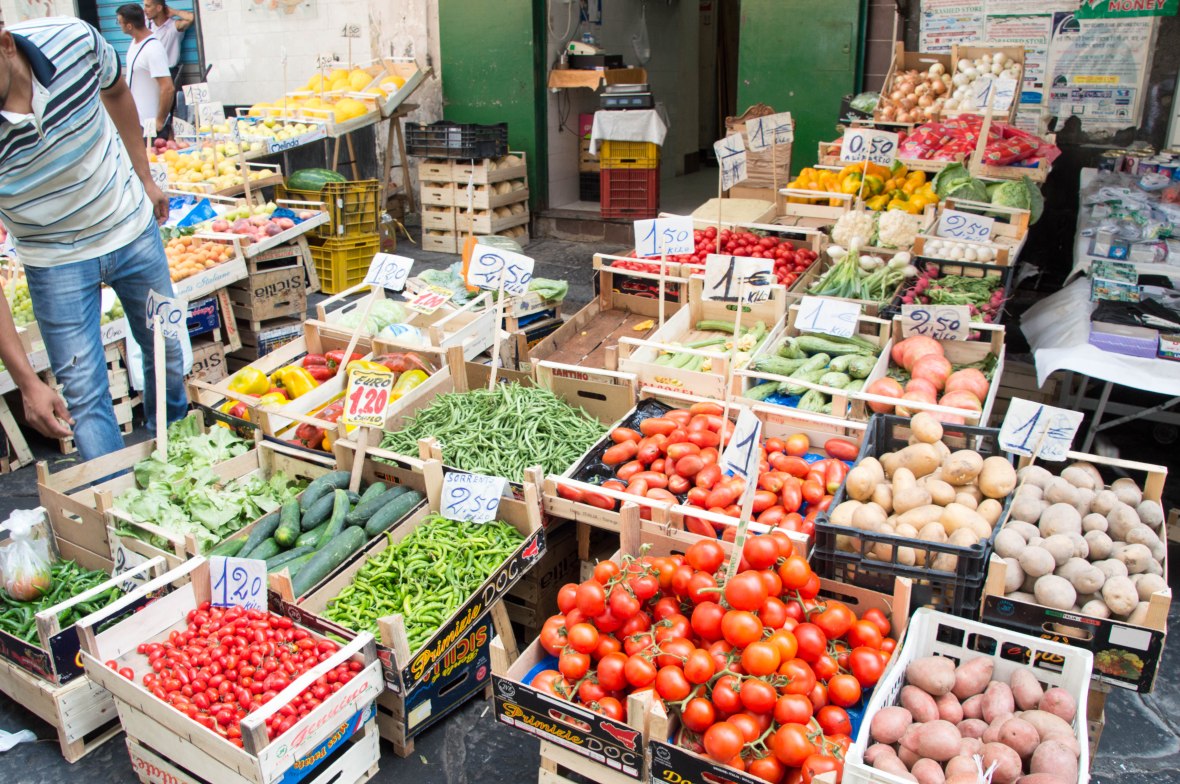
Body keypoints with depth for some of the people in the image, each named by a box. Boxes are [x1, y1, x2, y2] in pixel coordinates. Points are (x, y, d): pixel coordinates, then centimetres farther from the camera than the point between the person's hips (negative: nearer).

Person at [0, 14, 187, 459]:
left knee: (167, 356, 16)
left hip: (133, 227, 3)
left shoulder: (73, 41, -25)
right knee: (83, 394, -4)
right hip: (55, 261, -3)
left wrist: (144, 178, 6)